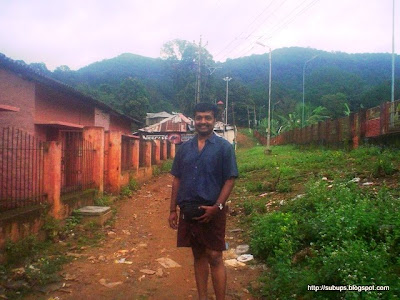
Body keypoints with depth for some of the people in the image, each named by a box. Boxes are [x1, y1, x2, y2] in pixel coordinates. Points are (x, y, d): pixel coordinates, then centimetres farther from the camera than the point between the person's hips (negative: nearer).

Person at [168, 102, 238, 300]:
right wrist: (173, 209, 6)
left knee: (214, 257, 1)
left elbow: (230, 180, -7)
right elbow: (177, 180, 10)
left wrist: (217, 207, -16)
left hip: (212, 211, -4)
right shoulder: (184, 148, 7)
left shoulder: (224, 147, -4)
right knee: (198, 255, 14)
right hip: (188, 211, 4)